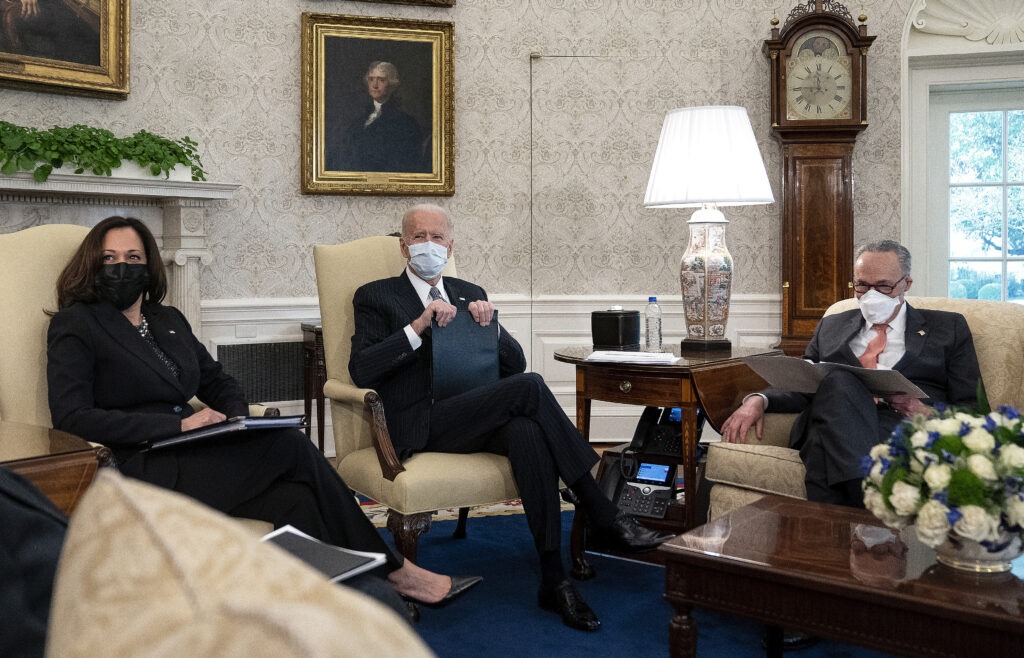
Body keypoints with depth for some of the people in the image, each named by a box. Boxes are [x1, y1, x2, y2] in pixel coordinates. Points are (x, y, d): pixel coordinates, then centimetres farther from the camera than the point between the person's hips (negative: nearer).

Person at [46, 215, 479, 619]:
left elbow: (219, 382, 26)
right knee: (292, 446, -21)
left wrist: (236, 420, 1)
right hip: (147, 471, -6)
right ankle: (392, 570, -10)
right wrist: (178, 424, -18)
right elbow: (71, 417, -11)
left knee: (294, 497, -25)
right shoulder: (74, 325, 2)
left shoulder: (169, 321, 20)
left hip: (194, 455, 6)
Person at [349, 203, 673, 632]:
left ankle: (554, 580, -30)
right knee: (530, 387, -28)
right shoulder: (376, 297, 10)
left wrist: (489, 323, -4)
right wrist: (418, 326, -17)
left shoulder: (470, 293, 23)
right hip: (425, 426, -4)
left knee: (527, 432, -34)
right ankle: (603, 515, -22)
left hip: (480, 418, 4)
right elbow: (361, 371, -7)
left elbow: (515, 364, 15)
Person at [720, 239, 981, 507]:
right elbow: (801, 388, 21)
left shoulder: (948, 327, 20)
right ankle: (870, 503, -44)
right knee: (839, 381, -36)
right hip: (831, 427, 3)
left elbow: (973, 411, 14)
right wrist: (759, 400, -1)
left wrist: (929, 414, -9)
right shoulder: (832, 326, 28)